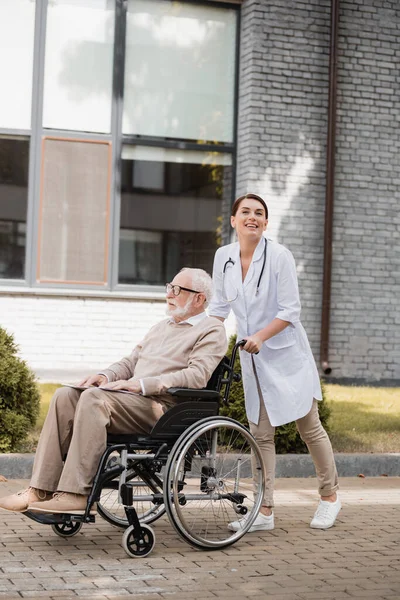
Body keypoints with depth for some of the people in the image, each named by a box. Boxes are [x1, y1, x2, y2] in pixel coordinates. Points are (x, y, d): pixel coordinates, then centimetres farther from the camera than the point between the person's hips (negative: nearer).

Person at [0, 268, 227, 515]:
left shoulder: (212, 330, 2)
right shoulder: (162, 327, 29)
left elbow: (196, 376, -13)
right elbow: (131, 362, 28)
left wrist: (142, 384, -20)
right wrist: (106, 376, 4)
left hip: (160, 406, -8)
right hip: (131, 398, 8)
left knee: (94, 398, -30)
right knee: (65, 396, -14)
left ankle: (76, 494, -33)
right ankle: (41, 489, -20)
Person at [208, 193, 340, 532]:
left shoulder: (279, 256, -13)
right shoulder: (223, 257, 1)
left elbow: (290, 311, -14)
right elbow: (220, 306, 11)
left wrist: (260, 337, -25)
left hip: (286, 354, -4)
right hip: (253, 359, 4)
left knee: (309, 427, 4)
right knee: (260, 434, 5)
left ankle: (329, 497, 23)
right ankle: (264, 511, 10)